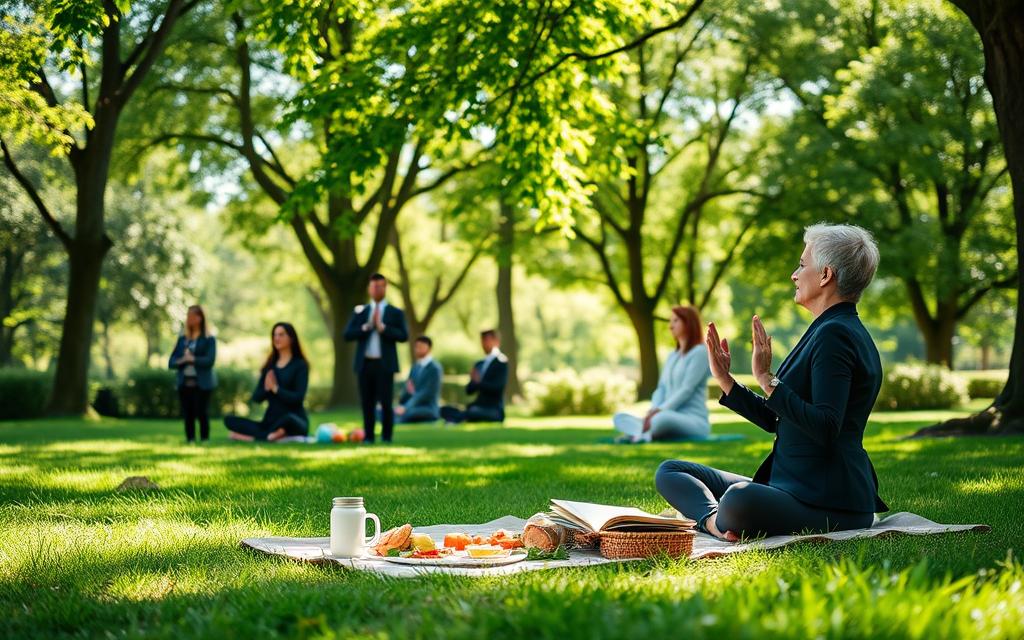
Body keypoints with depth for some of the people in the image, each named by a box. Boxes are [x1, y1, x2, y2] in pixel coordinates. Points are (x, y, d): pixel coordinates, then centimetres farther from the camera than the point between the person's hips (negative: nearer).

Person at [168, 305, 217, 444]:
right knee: (187, 415, 4)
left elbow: (210, 360, -12)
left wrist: (193, 359, -16)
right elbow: (171, 362, 8)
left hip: (202, 383, -4)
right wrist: (181, 361, -12)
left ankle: (204, 442, 1)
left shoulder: (209, 339, 0)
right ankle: (190, 442, 10)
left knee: (202, 414, -5)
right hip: (184, 383, 4)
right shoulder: (182, 338, 13)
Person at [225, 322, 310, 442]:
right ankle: (272, 435, -31)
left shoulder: (300, 365, 0)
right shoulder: (269, 366, 14)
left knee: (288, 419, -41)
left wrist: (275, 388, -16)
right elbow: (256, 398, 7)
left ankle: (255, 437, -26)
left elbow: (298, 398, -11)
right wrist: (266, 388, -11)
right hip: (271, 421, 5)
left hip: (295, 422, -5)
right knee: (230, 420, -14)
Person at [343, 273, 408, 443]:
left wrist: (382, 327, -14)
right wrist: (366, 327, -10)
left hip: (385, 364, -2)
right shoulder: (359, 312, 12)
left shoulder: (396, 313, 5)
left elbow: (403, 336, -7)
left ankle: (386, 437, 5)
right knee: (367, 403, 4)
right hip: (365, 363, 2)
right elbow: (347, 335, 3)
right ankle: (369, 436, 11)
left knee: (386, 402, -5)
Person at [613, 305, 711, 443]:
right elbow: (661, 389, 12)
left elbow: (686, 390, -14)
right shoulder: (672, 356, 21)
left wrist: (659, 411, -21)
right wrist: (652, 411, -8)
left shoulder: (700, 352, -4)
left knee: (662, 419, -44)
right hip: (672, 419, 9)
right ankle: (645, 432, -33)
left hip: (694, 421, -9)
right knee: (619, 417, -10)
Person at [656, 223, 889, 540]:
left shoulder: (834, 335, -14)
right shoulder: (833, 331, 20)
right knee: (670, 471, 6)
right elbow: (776, 421, 22)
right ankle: (715, 520, -18)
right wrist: (724, 380, 14)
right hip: (790, 485, 11)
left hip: (830, 503, -11)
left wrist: (768, 379, -22)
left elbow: (825, 427, -26)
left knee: (738, 501, -44)